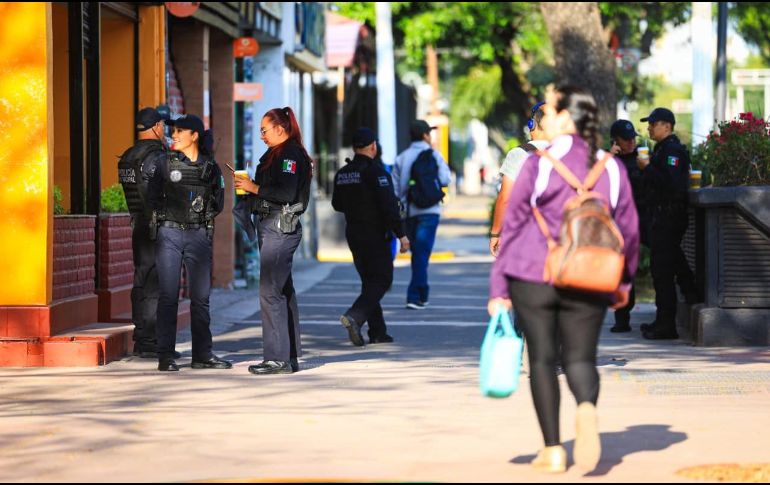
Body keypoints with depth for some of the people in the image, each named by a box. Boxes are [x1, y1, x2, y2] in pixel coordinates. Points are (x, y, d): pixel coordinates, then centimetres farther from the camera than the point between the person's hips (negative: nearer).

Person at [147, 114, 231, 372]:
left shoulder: (210, 167, 6)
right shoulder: (167, 164, 4)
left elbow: (218, 204, 10)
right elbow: (153, 198, 5)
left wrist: (202, 211, -2)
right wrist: (174, 211, -2)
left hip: (199, 235, 1)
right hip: (170, 234, -1)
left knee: (201, 296, 4)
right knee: (168, 296, -2)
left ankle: (202, 355, 11)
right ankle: (165, 357, -1)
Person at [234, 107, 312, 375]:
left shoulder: (291, 155, -12)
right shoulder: (276, 154, 19)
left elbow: (287, 193, -22)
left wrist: (255, 188, -15)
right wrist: (249, 188, 7)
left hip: (281, 229, -11)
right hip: (272, 227, 11)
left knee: (270, 292, -12)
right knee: (284, 292, 12)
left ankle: (277, 358, -12)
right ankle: (290, 356, 16)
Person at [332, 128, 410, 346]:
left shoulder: (342, 174, 7)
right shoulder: (375, 171, -15)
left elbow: (337, 204, 18)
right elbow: (389, 205, -19)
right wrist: (401, 234, -16)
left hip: (353, 234, 7)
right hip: (375, 235, -7)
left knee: (370, 281, 13)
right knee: (382, 280, -3)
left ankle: (378, 332, 11)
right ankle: (354, 316, -24)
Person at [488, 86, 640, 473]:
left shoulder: (539, 164, -5)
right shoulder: (612, 169, 4)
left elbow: (512, 227, -4)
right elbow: (628, 230, 9)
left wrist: (498, 289, 0)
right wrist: (623, 282, 23)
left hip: (533, 277, -2)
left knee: (542, 359, 8)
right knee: (580, 358, 9)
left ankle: (553, 450, 7)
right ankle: (587, 408, -25)